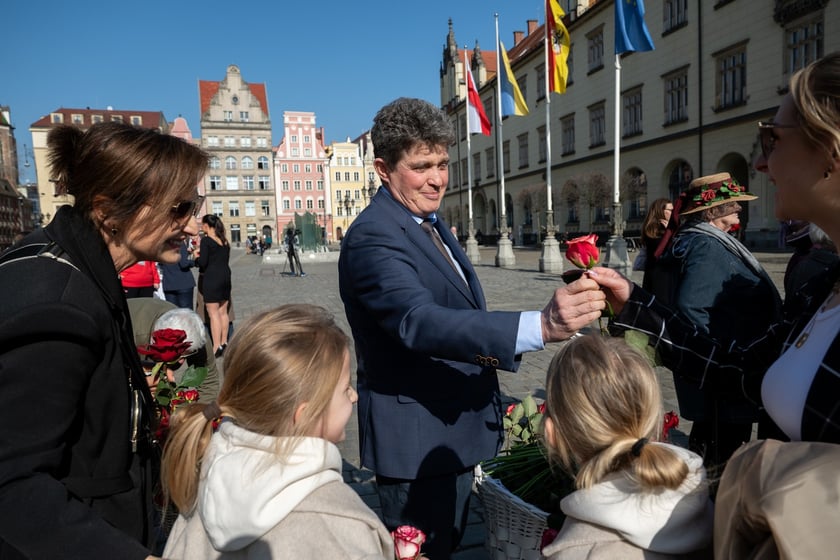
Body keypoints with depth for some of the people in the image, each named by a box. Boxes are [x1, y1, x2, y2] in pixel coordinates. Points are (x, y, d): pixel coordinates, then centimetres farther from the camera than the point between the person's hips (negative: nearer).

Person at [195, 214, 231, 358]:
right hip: (225, 276, 7)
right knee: (223, 312, 13)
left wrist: (196, 257, 6)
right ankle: (224, 343, 20)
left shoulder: (206, 239, -10)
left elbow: (203, 262, -16)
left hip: (211, 278, -7)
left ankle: (216, 347, -3)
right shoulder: (224, 240, 11)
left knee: (213, 313, -4)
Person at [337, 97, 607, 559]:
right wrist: (541, 326, -47)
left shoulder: (429, 222, 9)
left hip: (454, 430, 9)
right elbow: (419, 321, -38)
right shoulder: (372, 237, -22)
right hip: (417, 441, -9)